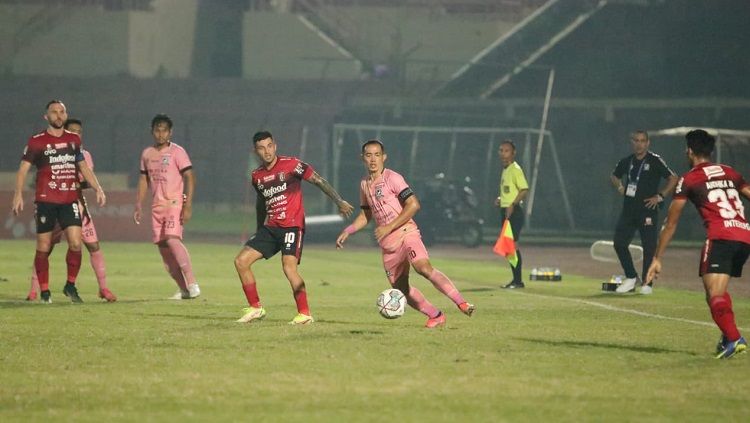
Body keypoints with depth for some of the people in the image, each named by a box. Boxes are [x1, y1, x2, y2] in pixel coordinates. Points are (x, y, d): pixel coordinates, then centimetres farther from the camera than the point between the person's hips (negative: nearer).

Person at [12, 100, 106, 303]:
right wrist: (18, 194, -14)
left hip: (70, 200, 3)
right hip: (46, 201, -3)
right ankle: (44, 291, 11)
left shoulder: (74, 140, 11)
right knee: (43, 248, 0)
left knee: (75, 243, -10)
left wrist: (98, 188, 12)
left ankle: (70, 285, 8)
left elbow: (83, 166, 21)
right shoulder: (37, 142, 0)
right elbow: (23, 168, -2)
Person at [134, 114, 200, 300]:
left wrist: (188, 206, -18)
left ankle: (192, 284, -24)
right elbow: (143, 180, 20)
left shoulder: (177, 152, -6)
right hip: (157, 206, 7)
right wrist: (138, 206, 13)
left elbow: (189, 178, -10)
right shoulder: (147, 154, 12)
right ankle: (184, 289, 9)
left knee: (172, 239, -24)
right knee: (162, 246, 3)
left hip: (175, 203, -7)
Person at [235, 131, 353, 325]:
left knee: (289, 267, -23)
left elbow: (318, 181, -6)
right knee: (241, 261, -1)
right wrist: (259, 230, 33)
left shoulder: (291, 165, -7)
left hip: (292, 226, -7)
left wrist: (339, 202, -13)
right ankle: (256, 308, 8)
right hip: (270, 227, 7)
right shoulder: (256, 176, 11)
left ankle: (304, 314, -12)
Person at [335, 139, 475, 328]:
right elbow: (366, 215, 28)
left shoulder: (392, 178, -7)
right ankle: (436, 316, 17)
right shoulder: (364, 184, 15)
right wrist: (347, 231, 14)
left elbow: (413, 205, -15)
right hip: (388, 245, 7)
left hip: (406, 233, -7)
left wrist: (389, 227, -18)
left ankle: (461, 303, -35)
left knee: (423, 267, -31)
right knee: (400, 289, 3)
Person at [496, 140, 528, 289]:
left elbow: (524, 190, -18)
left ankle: (518, 280, -11)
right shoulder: (505, 170, 17)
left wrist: (512, 205, -24)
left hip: (514, 211, -9)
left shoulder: (515, 169, -10)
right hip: (505, 210, 9)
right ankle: (515, 279, 14)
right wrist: (500, 199, 11)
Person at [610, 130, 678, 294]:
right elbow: (614, 175, 28)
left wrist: (660, 196, -10)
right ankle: (631, 277, 16)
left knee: (649, 246, -4)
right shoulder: (627, 161, 9)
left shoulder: (655, 161, -6)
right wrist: (619, 187, 10)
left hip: (648, 210, -5)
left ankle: (647, 282, 7)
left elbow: (673, 179, -6)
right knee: (619, 243, 1)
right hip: (628, 210, 5)